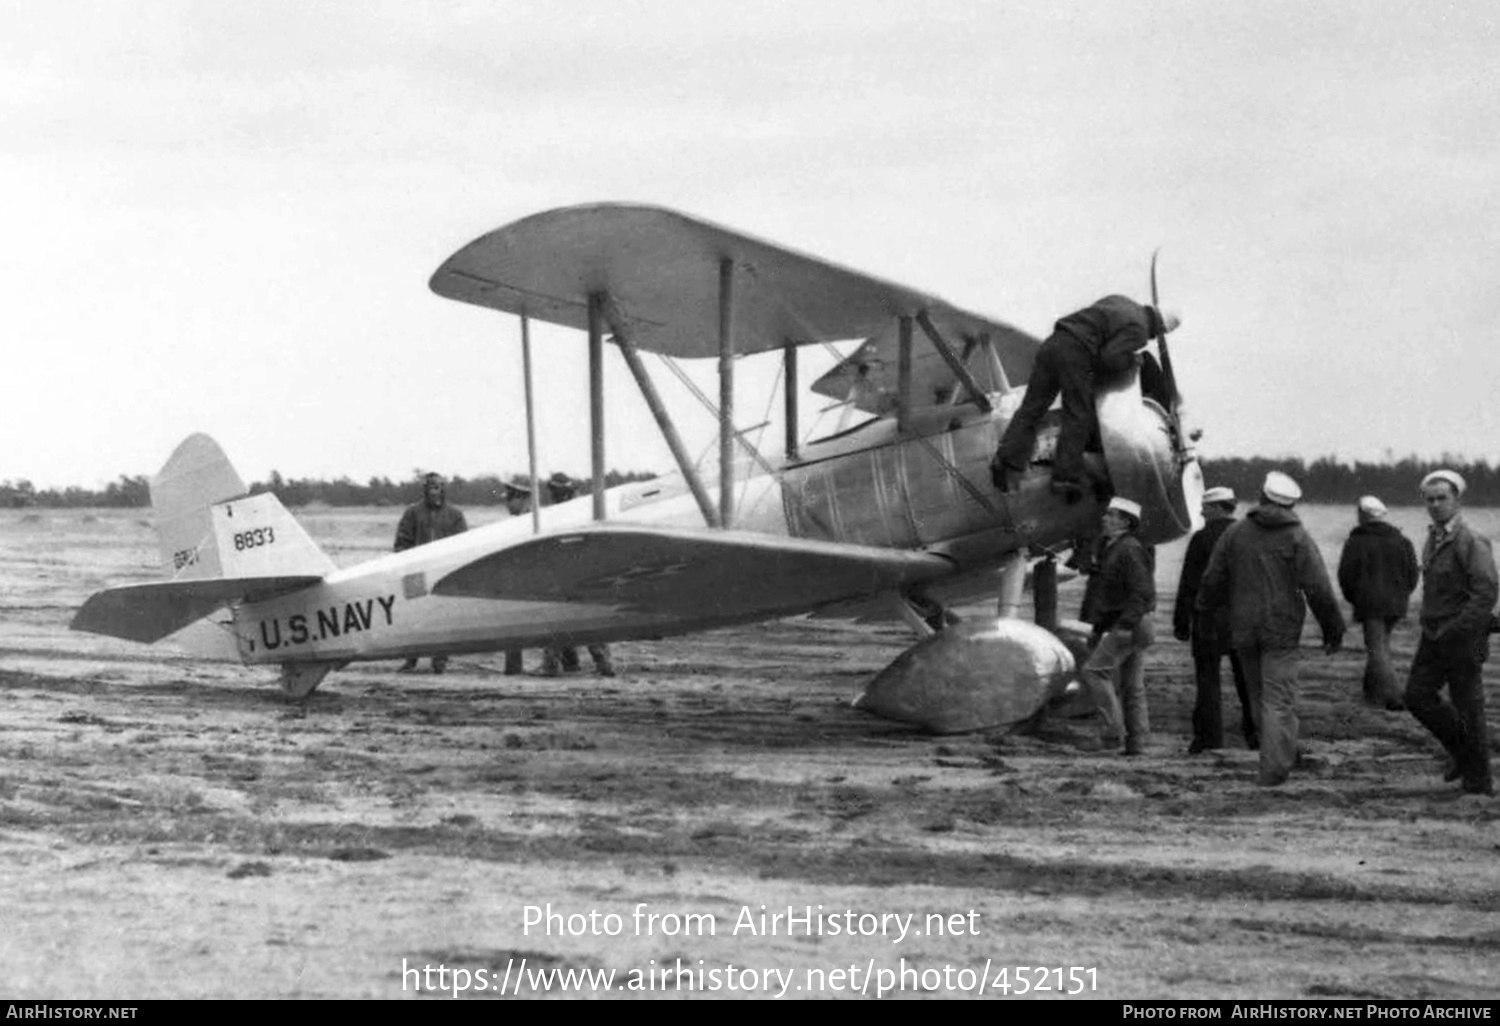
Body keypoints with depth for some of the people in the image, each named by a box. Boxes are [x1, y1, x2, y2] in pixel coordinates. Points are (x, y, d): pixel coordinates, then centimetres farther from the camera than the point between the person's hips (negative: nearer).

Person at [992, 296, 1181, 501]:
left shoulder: (1121, 302, 23)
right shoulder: (1138, 331, 0)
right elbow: (1110, 358, -11)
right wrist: (1131, 359, 8)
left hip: (1053, 342, 7)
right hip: (1076, 353, -7)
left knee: (1031, 407, 4)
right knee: (1078, 417, 1)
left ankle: (1007, 459, -7)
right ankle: (1066, 476, -7)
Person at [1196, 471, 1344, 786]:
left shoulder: (1235, 533, 3)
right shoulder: (1297, 538, -5)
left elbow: (1213, 580, 7)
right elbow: (1318, 589, -9)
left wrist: (1203, 607, 27)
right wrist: (1333, 627, 1)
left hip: (1243, 630, 3)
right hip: (1281, 630, -3)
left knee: (1258, 695, 16)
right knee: (1279, 698, -4)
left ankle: (1279, 757, 25)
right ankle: (1274, 768, -11)